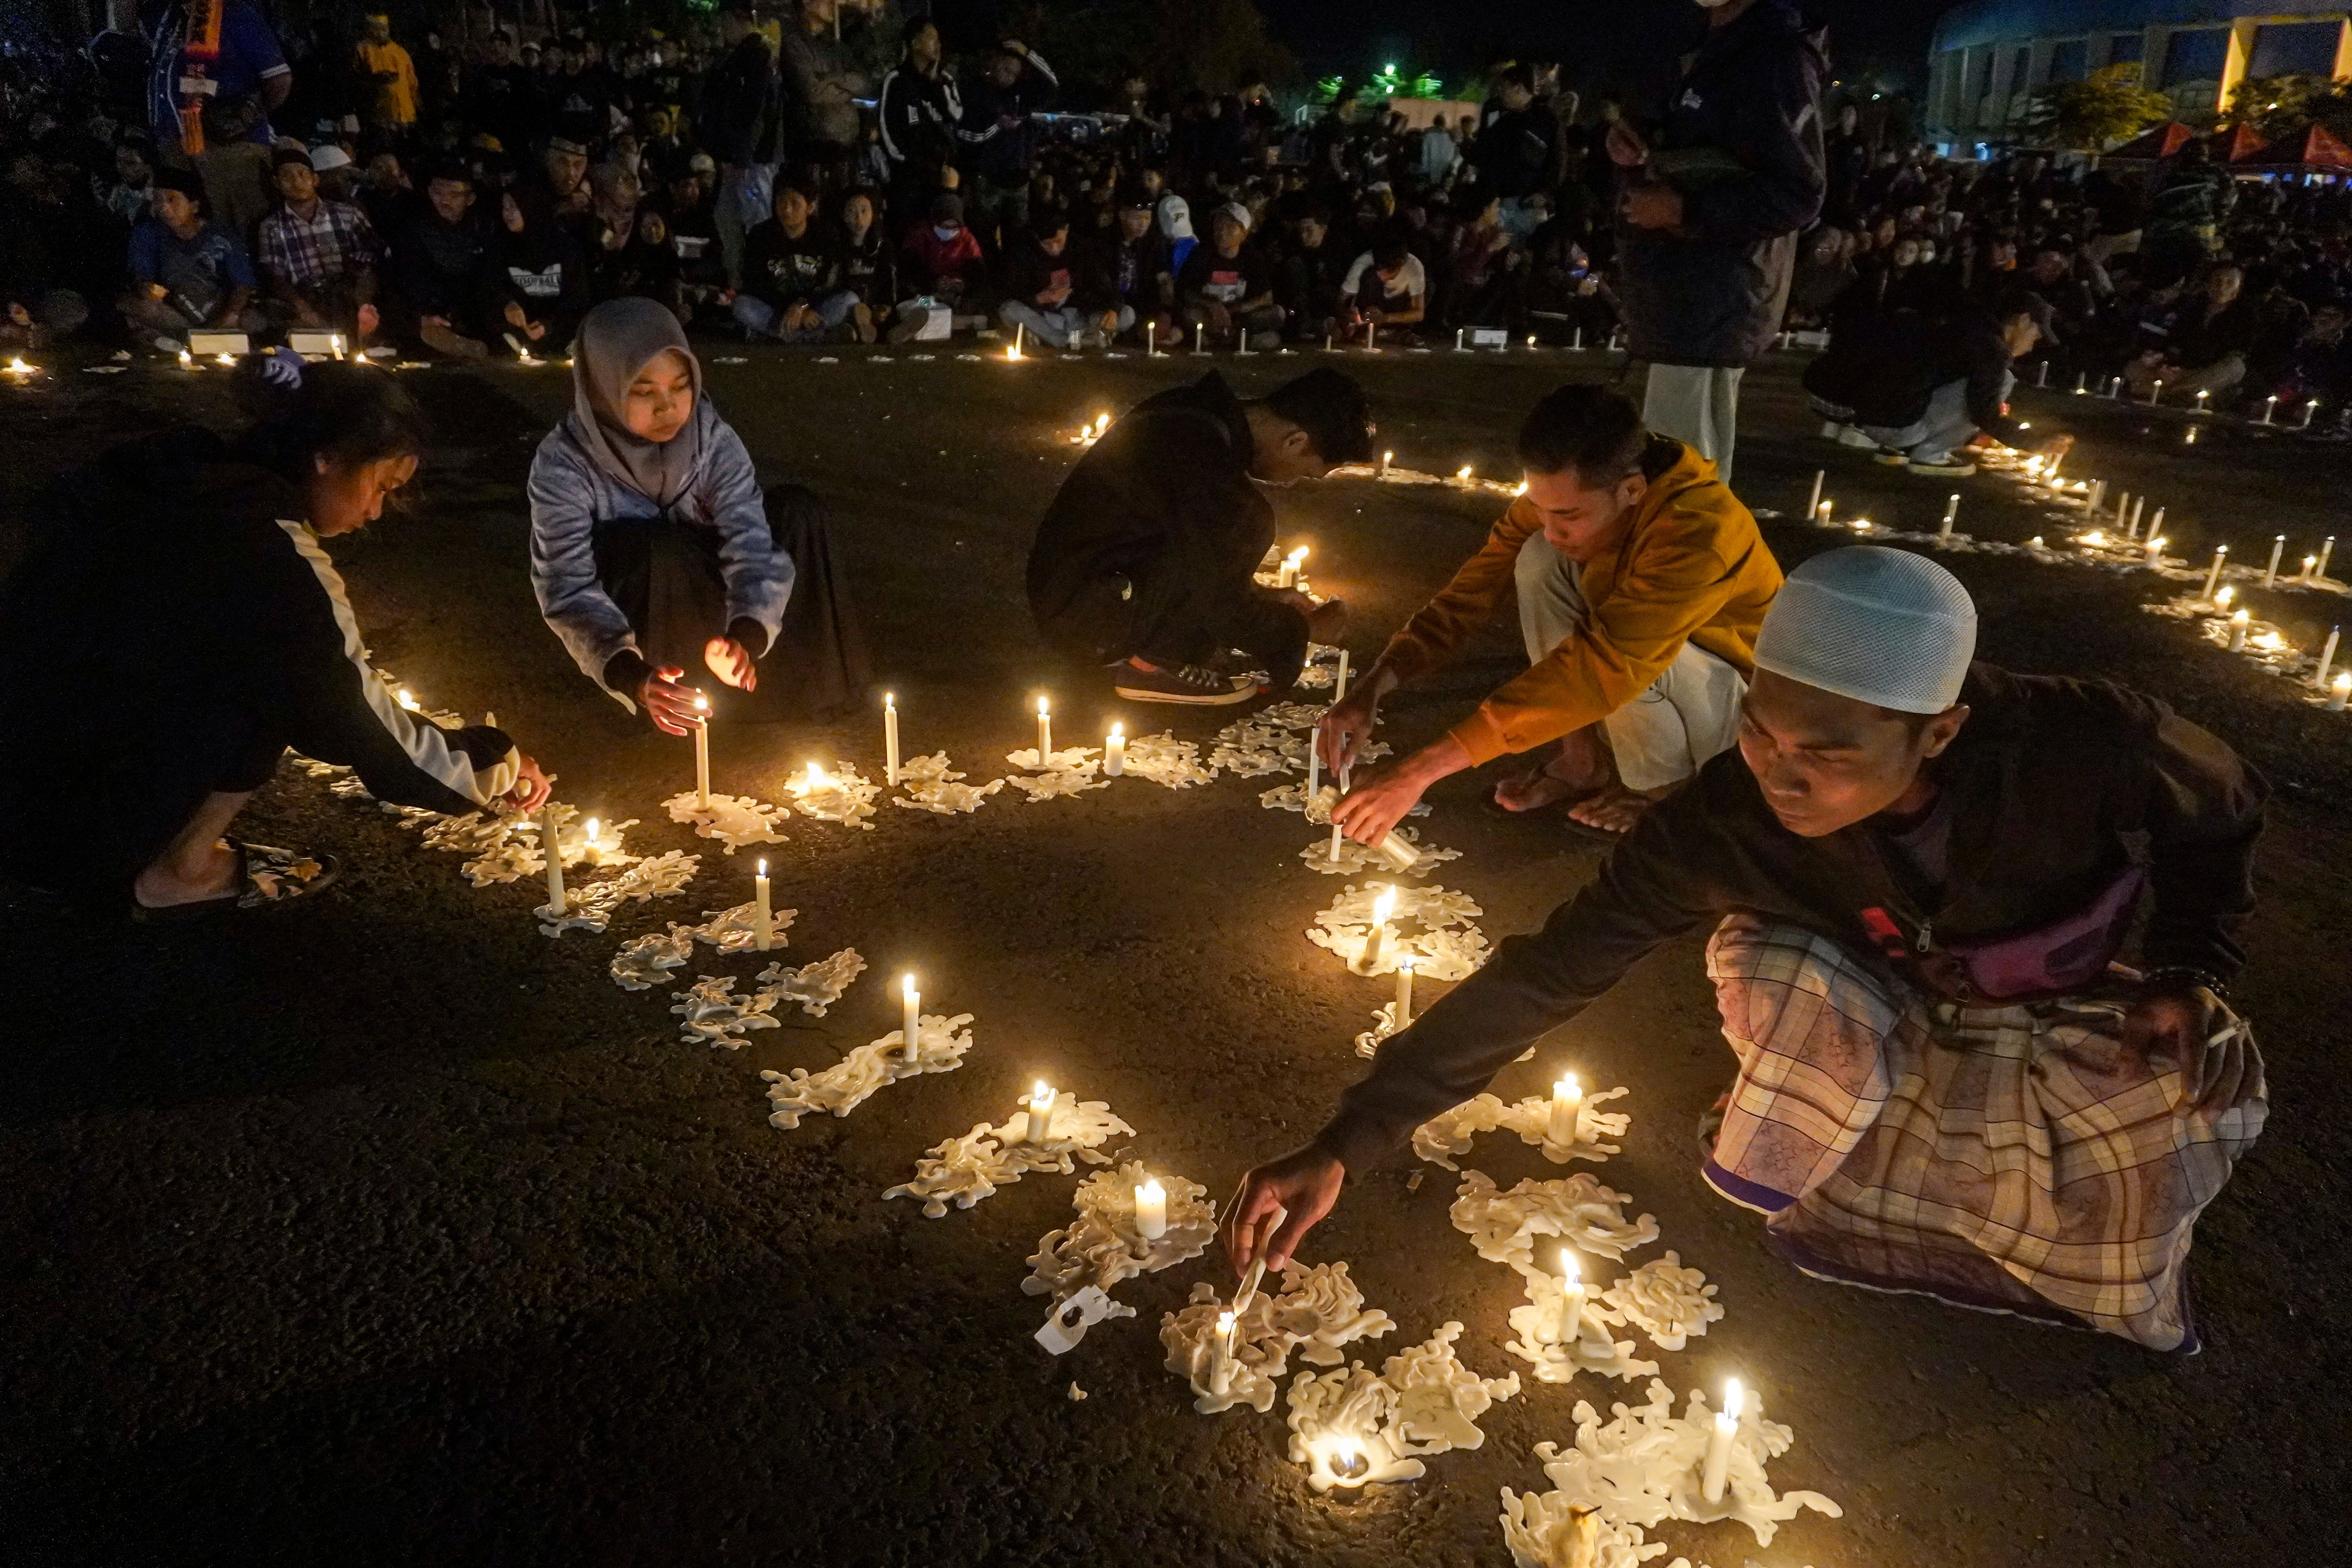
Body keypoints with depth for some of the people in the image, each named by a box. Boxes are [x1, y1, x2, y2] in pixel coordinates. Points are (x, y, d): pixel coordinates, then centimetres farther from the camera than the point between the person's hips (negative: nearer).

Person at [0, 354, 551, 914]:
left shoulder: (170, 469, 3)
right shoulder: (274, 560, -22)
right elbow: (363, 728, -16)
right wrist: (498, 767, -1)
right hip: (57, 825, -8)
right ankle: (181, 876, 0)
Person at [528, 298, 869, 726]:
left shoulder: (711, 437, -18)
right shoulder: (564, 464, -25)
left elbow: (750, 539, -28)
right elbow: (568, 590, -33)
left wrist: (745, 635, -50)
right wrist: (634, 677, -52)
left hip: (702, 597, 4)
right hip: (631, 627, -4)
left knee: (795, 509, -18)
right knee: (660, 549, -36)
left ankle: (814, 680, -9)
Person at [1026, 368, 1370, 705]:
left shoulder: (1194, 414, 4)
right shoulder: (1202, 460, -25)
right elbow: (1221, 607, -19)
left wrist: (1263, 596, 21)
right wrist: (1302, 628, -3)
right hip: (1087, 617, -10)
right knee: (1247, 523, -19)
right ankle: (1155, 663, -8)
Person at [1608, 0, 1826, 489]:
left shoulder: (1776, 58, -14)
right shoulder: (1723, 49, 19)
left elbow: (1796, 195, -19)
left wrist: (1682, 209, -22)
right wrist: (1637, 151, 8)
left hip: (1712, 292, -10)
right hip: (1689, 288, 10)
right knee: (1696, 459, 16)